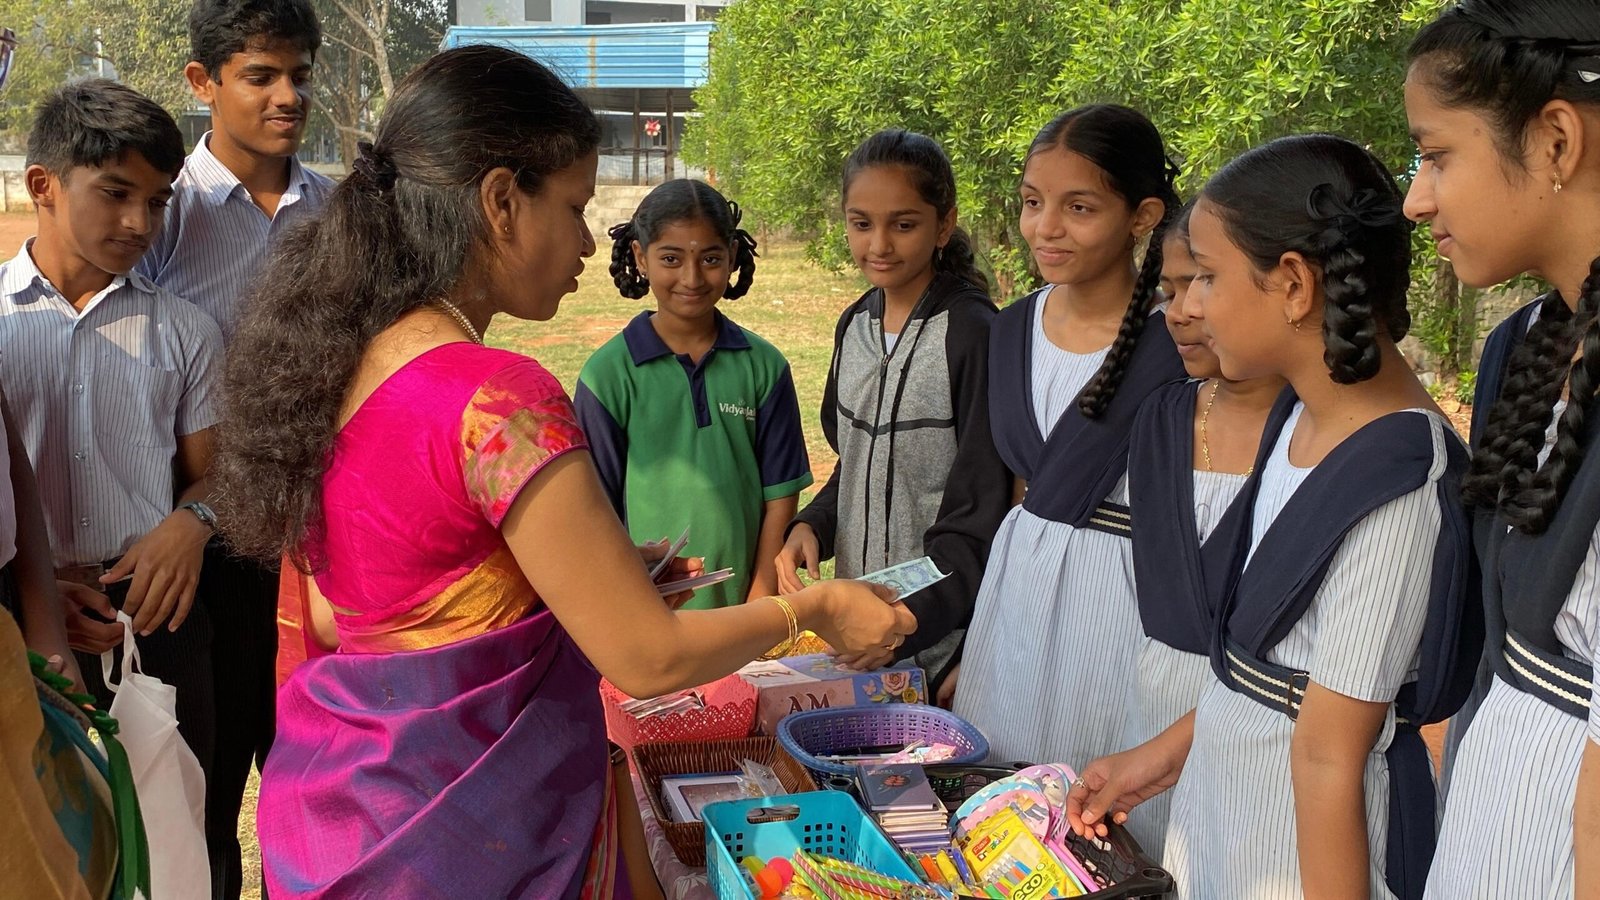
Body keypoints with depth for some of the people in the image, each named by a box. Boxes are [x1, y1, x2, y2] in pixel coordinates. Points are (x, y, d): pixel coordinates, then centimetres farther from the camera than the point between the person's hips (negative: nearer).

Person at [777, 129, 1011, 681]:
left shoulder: (971, 333, -16)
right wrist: (811, 527, -3)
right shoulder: (856, 325, 5)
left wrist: (911, 620, -28)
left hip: (939, 631, -6)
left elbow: (980, 511, -18)